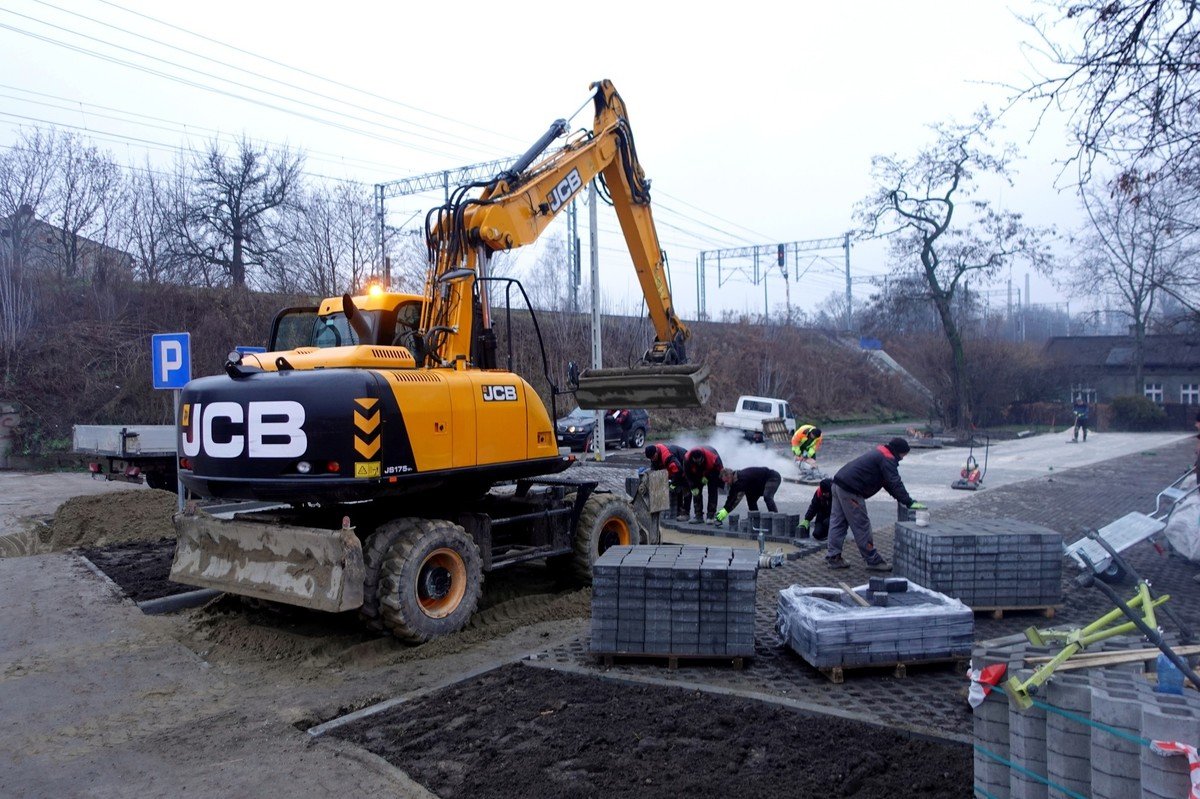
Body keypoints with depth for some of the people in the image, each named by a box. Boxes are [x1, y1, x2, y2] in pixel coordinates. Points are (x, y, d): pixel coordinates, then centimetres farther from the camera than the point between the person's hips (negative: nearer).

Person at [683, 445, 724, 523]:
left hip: (712, 472, -3)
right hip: (697, 474, 3)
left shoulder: (712, 457, -42)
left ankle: (711, 516, -7)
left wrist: (707, 477, -23)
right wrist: (693, 487, -19)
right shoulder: (687, 459, -34)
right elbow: (688, 474, -18)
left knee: (712, 491, -12)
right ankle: (698, 516, 0)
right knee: (696, 492, -5)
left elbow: (720, 470, -23)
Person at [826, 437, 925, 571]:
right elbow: (895, 483, -16)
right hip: (850, 491, -10)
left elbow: (888, 482, 25)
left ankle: (833, 556, 16)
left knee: (838, 521, 12)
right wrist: (910, 503, -16)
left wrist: (901, 498, 20)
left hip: (839, 483, 10)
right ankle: (873, 561, 3)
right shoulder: (887, 459, -10)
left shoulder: (880, 453, 22)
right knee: (861, 525, -3)